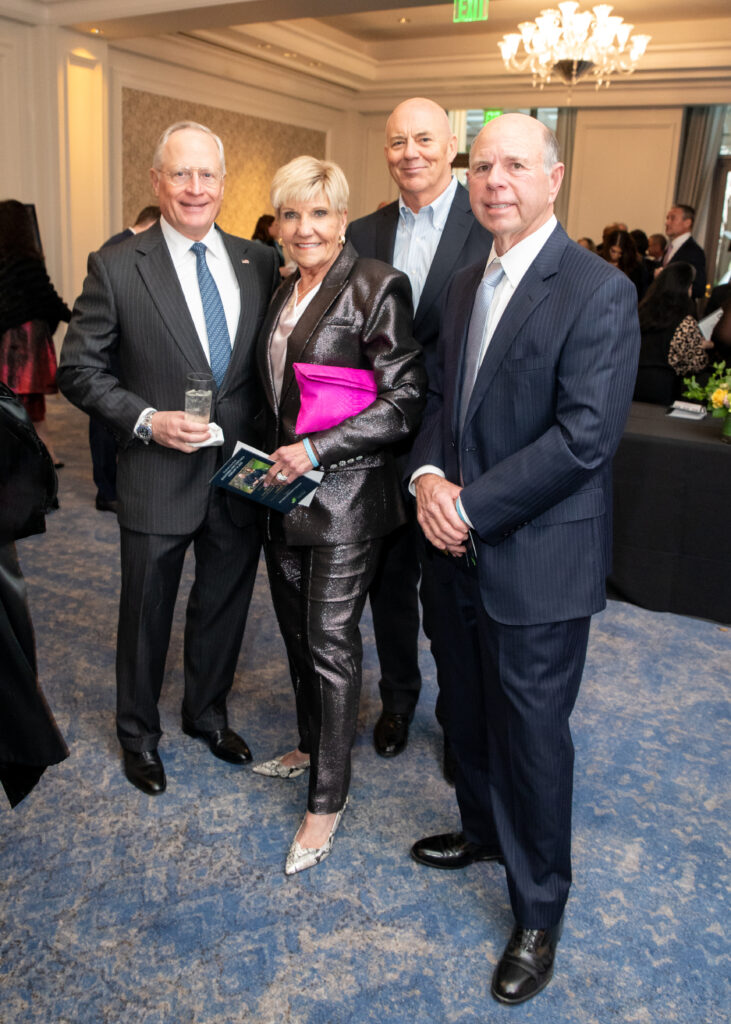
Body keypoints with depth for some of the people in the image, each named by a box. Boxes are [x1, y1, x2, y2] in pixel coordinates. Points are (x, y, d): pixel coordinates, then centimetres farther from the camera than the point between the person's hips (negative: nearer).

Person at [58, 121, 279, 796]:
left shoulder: (259, 262, 2)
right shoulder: (116, 267, -8)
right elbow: (80, 370, -6)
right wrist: (147, 420, -19)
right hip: (158, 480, -3)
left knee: (224, 607, 19)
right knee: (146, 615, 14)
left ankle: (208, 713, 44)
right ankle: (139, 734, 38)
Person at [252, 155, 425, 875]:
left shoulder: (376, 287, -12)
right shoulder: (285, 291, 12)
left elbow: (404, 402, -16)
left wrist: (316, 449, -20)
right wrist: (273, 455, 10)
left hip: (346, 498, -7)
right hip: (286, 491, 8)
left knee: (331, 644, 0)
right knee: (297, 632, 18)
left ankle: (327, 798, 16)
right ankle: (311, 746, 40)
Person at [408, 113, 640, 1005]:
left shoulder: (599, 292, -15)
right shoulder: (466, 285, 10)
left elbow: (584, 436, -22)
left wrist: (470, 504, -20)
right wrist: (428, 476, -8)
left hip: (540, 559, -7)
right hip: (466, 547, 7)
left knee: (533, 733, 7)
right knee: (471, 711, 22)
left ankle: (537, 912, 29)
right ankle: (483, 830, 49)